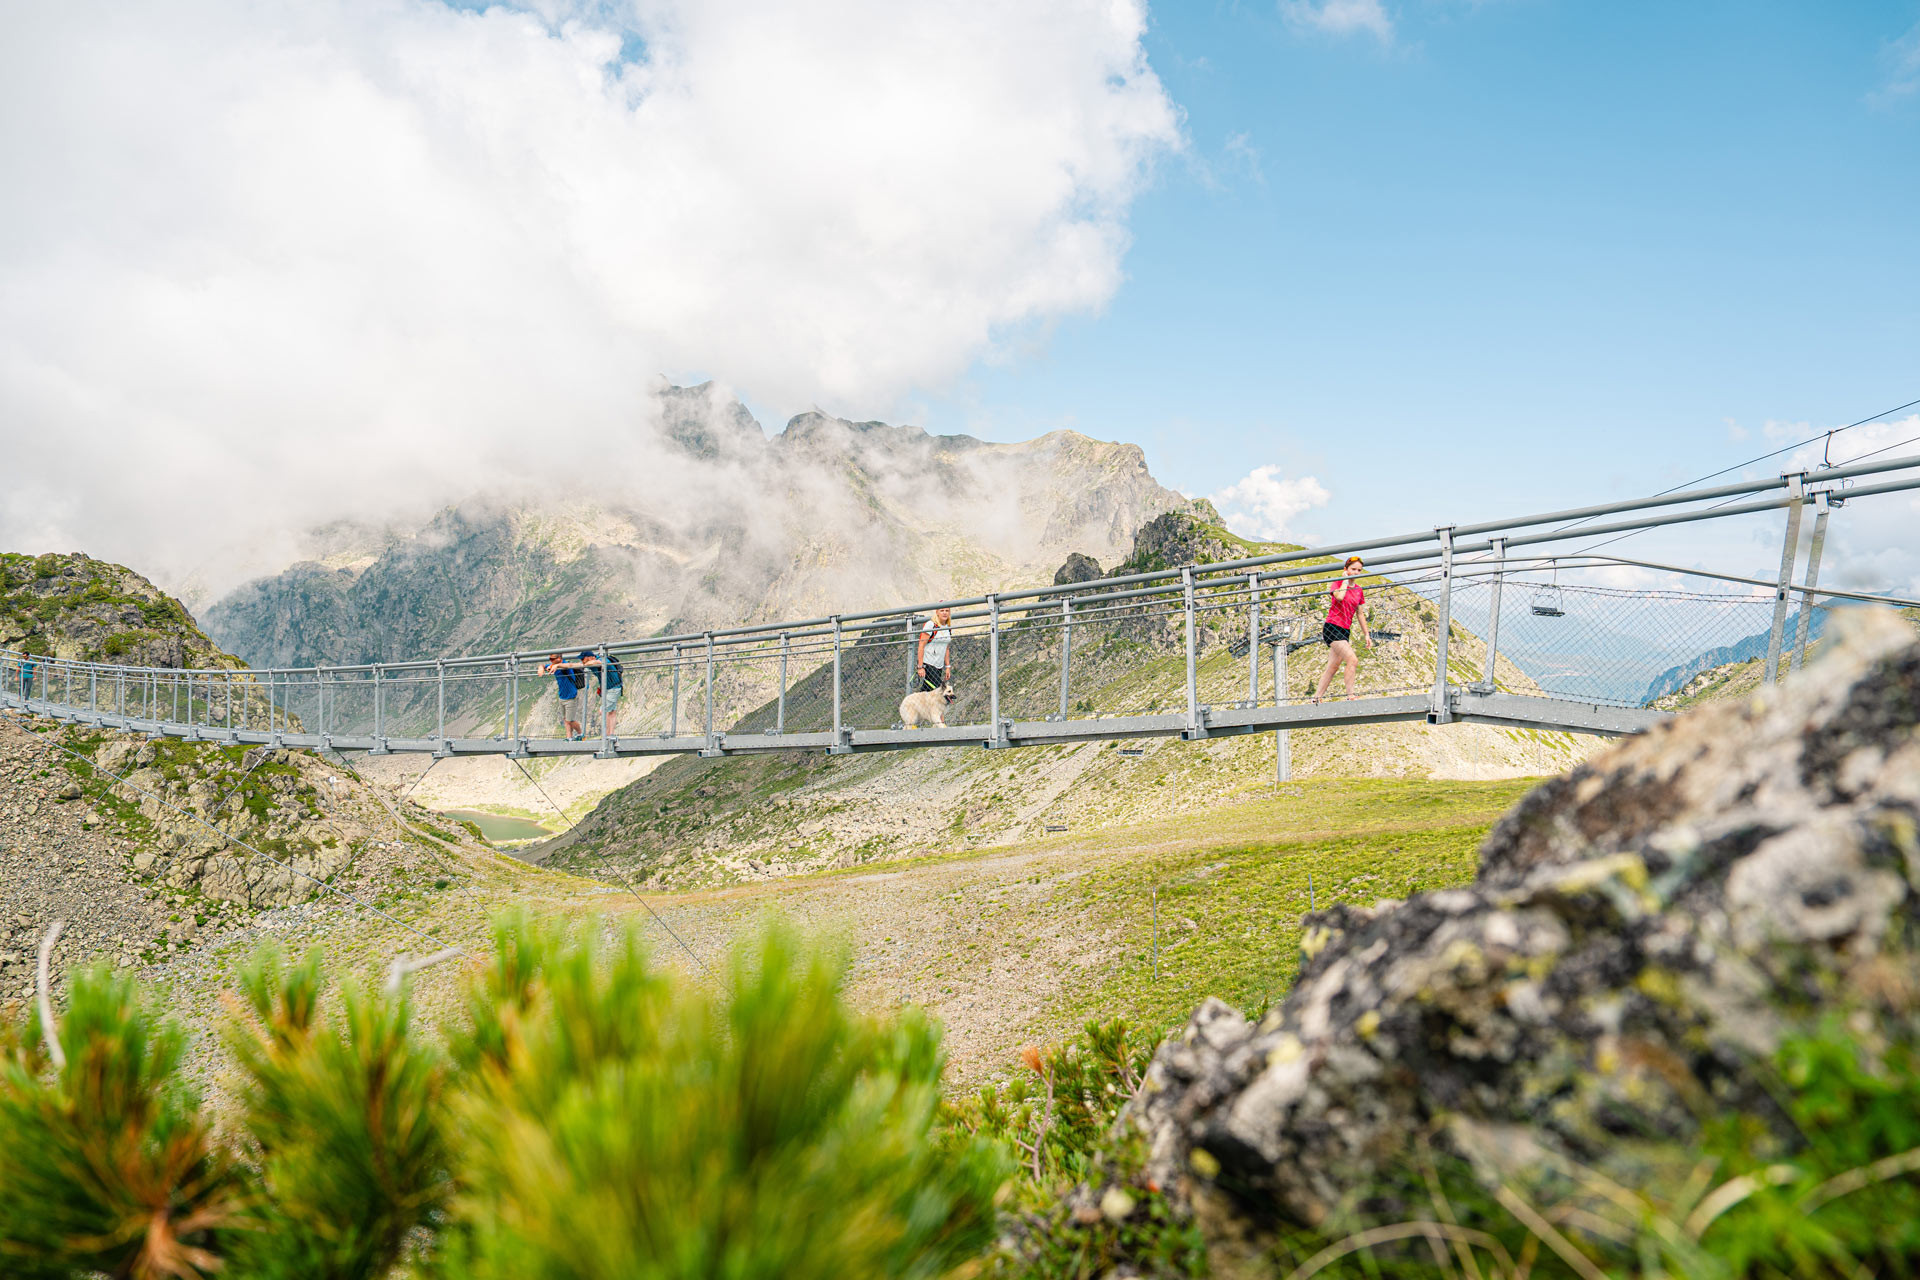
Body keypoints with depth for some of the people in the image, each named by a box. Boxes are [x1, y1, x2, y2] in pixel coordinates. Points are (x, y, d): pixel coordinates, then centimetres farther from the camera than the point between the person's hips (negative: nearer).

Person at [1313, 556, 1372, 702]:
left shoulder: (1359, 590, 14)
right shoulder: (1338, 583, -3)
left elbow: (1359, 614, 21)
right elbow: (1339, 596, -26)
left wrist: (1366, 634, 19)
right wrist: (1345, 580, -11)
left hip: (1345, 631, 7)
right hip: (1332, 627, -7)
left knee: (1333, 667, 9)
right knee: (1353, 660, -21)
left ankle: (1316, 699, 15)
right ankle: (1350, 697, -21)